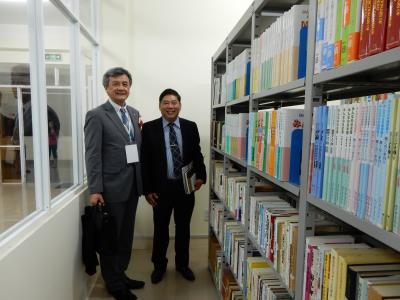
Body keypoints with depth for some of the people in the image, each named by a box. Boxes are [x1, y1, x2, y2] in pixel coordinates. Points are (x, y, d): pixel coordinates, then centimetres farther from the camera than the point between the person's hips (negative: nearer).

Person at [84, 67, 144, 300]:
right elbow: (93, 155, -13)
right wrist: (95, 190, -16)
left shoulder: (134, 113, 10)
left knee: (126, 235, 18)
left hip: (132, 185, 6)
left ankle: (121, 275, 38)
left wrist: (143, 181, 8)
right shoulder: (96, 115, -9)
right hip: (112, 187, -6)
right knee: (110, 236, 10)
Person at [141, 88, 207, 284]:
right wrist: (147, 189, -7)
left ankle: (182, 264, 38)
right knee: (160, 229, 14)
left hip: (185, 187, 2)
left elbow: (197, 155, 5)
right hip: (161, 188, -1)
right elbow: (144, 161, -4)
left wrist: (201, 176, -10)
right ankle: (159, 266, 36)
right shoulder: (149, 128, -5)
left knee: (183, 228, 17)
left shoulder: (191, 127, 1)